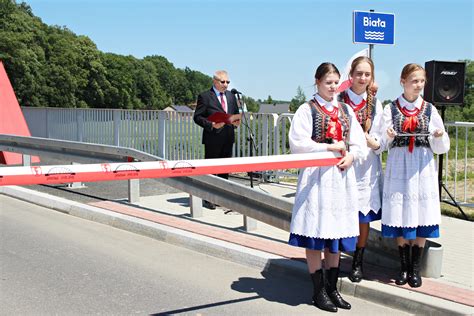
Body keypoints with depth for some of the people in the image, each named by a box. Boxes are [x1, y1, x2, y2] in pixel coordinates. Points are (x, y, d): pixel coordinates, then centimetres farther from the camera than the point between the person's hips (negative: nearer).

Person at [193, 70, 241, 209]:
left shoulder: (231, 96, 14)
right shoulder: (205, 96, -5)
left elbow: (236, 113, 23)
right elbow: (197, 117, -7)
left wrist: (236, 122, 1)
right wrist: (211, 125, -21)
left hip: (228, 138, 6)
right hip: (212, 139, -6)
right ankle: (208, 199, 6)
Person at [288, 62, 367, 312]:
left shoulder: (346, 110, 13)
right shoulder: (307, 110, -2)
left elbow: (359, 141, 12)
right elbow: (298, 143, -12)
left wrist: (351, 155, -8)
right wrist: (330, 147, -13)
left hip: (341, 175, 5)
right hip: (316, 175, -5)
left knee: (336, 231, 9)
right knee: (315, 233, -2)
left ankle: (332, 287, 19)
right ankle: (319, 291, 9)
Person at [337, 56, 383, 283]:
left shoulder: (375, 104, 7)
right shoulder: (339, 100, 0)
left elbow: (378, 139, 8)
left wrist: (374, 143, -14)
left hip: (366, 166, 2)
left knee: (364, 215, 6)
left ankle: (358, 262, 21)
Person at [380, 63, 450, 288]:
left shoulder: (430, 109, 6)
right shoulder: (390, 109, 3)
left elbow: (441, 148, 6)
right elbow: (383, 143, -1)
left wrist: (439, 137, -16)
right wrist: (388, 137, -22)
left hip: (423, 168, 1)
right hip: (398, 167, -1)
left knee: (420, 218, 2)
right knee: (401, 218, 3)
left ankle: (415, 268, 14)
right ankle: (404, 267, 17)